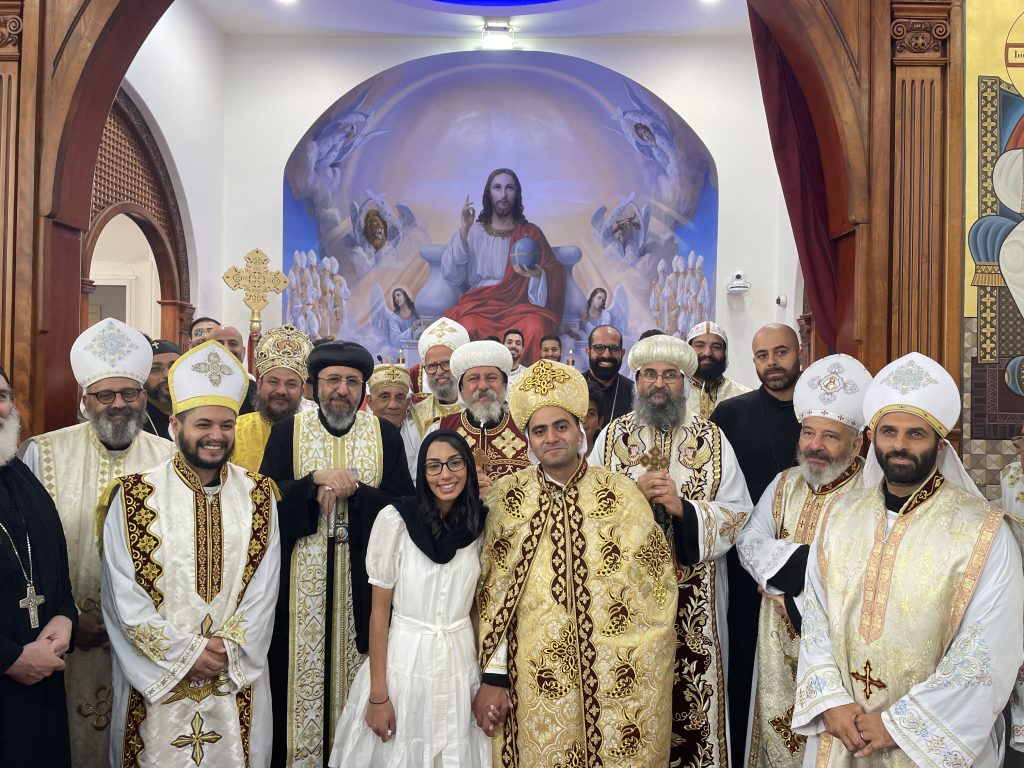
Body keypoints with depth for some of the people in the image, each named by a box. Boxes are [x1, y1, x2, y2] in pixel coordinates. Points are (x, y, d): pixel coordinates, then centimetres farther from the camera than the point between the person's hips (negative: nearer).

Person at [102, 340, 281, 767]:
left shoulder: (258, 496, 0)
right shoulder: (136, 496, -7)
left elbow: (263, 589, 0)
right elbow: (125, 595, -9)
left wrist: (228, 651, -9)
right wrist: (186, 653, -11)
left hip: (238, 680, 2)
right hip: (158, 679, -1)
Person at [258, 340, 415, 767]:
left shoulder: (385, 434, 1)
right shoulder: (287, 432, 2)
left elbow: (403, 503, -4)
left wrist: (351, 489, -18)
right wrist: (317, 479, -20)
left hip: (361, 574, 0)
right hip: (302, 575, 0)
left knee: (354, 664, 7)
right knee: (303, 667, 5)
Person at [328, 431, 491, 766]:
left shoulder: (478, 523, -1)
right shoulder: (396, 518, -13)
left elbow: (475, 600, 9)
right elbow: (379, 609, -9)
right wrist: (377, 694, -10)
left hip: (461, 661, 3)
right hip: (404, 660, -3)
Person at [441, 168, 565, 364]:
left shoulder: (531, 233, 10)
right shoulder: (473, 231, 11)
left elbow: (555, 278, 3)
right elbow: (452, 277, -1)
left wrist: (537, 275, -20)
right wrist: (463, 232, -9)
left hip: (519, 306, 0)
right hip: (479, 305, 0)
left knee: (535, 328, -34)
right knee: (469, 327, -36)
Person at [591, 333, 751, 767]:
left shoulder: (713, 440, 2)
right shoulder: (610, 437, 4)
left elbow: (737, 516, -3)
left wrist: (683, 507, -18)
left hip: (695, 599, 0)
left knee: (693, 690, 6)